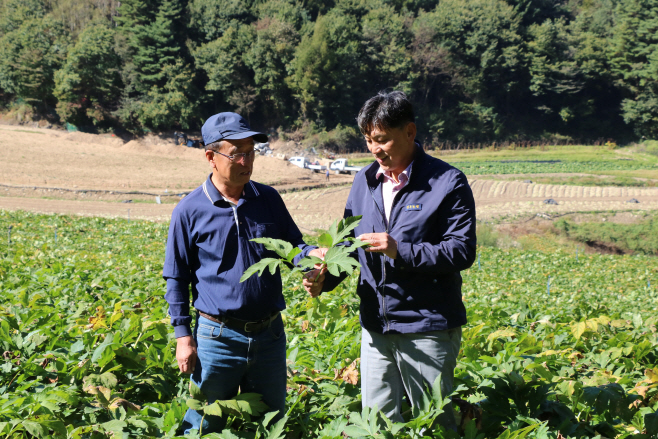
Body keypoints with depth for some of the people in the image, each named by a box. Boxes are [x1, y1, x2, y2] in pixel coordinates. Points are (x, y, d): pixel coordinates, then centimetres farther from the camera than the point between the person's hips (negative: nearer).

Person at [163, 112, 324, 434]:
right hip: (218, 336, -3)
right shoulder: (190, 211, -6)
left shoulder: (269, 199, 3)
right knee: (205, 425, 9)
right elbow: (177, 280, 0)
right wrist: (183, 336, -4)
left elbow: (291, 247, 11)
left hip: (270, 334, 3)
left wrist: (310, 253, -13)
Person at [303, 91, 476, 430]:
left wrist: (400, 251, -22)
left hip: (427, 329, -5)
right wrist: (325, 278, -3)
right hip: (376, 326, 5)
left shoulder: (447, 182, -8)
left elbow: (462, 251, -14)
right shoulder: (364, 181, 10)